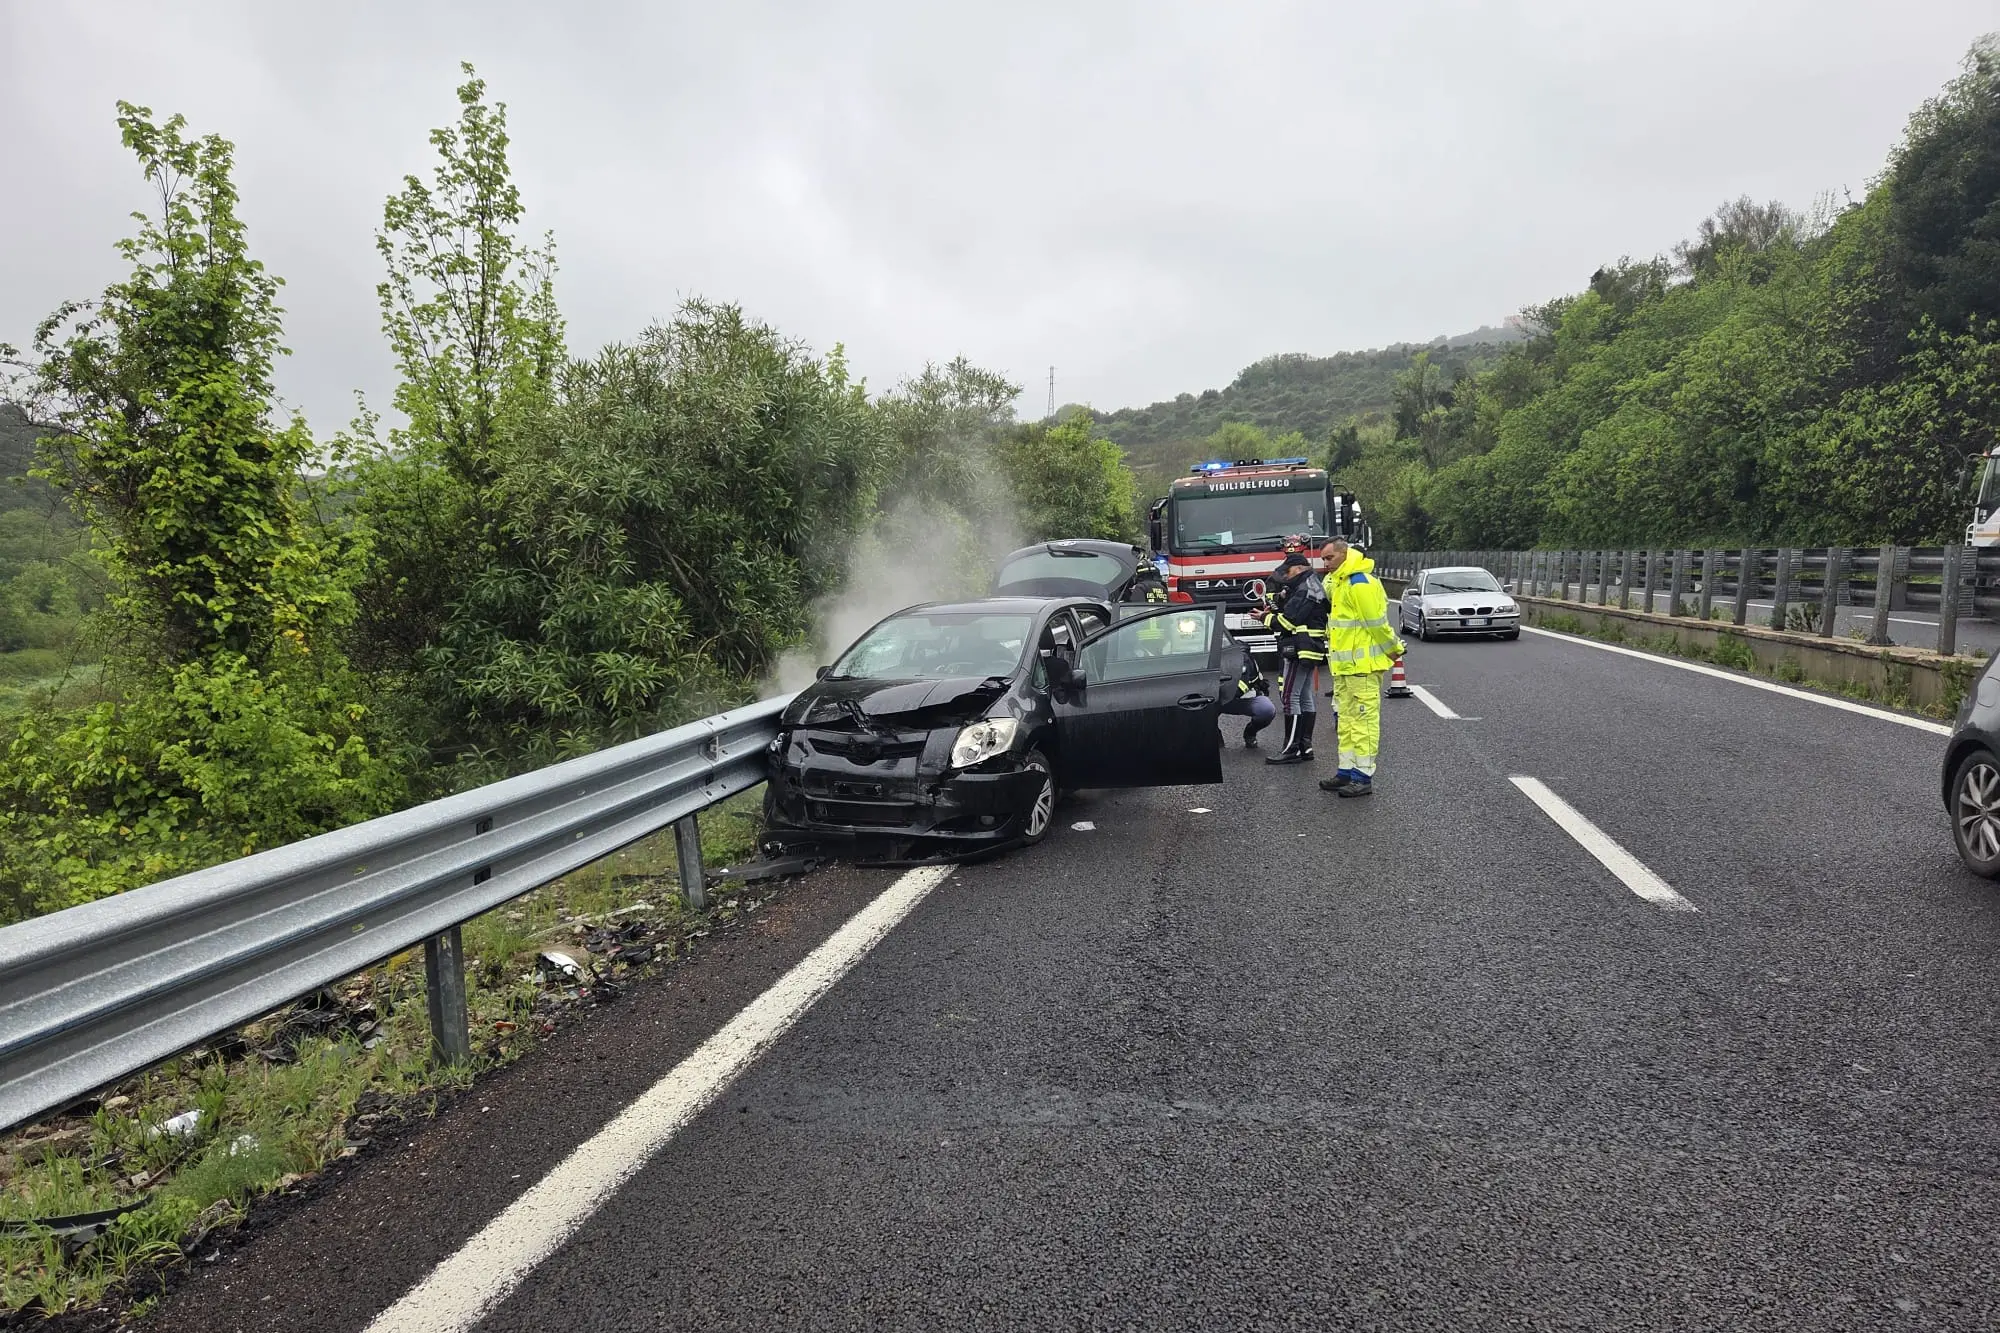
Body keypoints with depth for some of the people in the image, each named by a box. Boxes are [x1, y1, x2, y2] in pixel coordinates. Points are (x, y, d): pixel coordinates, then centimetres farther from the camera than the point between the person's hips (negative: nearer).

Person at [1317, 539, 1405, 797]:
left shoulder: (1360, 582, -16)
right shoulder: (1340, 582, 16)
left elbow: (1376, 622, -17)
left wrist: (1393, 649, -9)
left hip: (1362, 665, -11)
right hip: (1345, 666, 11)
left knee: (1363, 720, -6)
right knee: (1346, 720, 14)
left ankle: (1364, 777, -2)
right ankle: (1347, 771, 22)